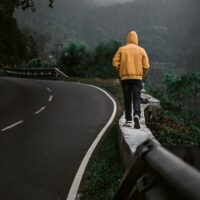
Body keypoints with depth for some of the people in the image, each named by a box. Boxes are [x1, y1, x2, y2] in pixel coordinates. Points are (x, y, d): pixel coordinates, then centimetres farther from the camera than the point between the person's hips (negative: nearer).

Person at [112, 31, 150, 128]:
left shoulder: (121, 49, 4)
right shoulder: (141, 50, 3)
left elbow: (115, 63, -3)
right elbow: (146, 66, -3)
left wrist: (119, 73, 12)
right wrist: (142, 75, 14)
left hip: (125, 77, 1)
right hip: (137, 77, -1)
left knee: (127, 99, 8)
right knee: (136, 98, 0)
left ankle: (128, 120, 10)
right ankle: (136, 115, -23)